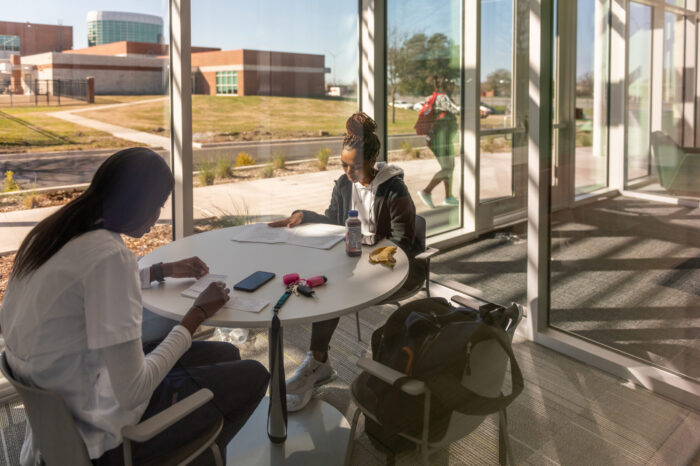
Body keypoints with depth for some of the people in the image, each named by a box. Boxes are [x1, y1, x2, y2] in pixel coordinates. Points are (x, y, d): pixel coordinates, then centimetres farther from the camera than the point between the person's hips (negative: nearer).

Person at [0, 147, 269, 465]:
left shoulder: (54, 231, -1)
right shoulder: (110, 255, -30)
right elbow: (132, 393, -28)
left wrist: (162, 271, 24)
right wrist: (196, 315, -16)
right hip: (91, 434, -9)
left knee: (225, 355, 16)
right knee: (252, 377, 3)